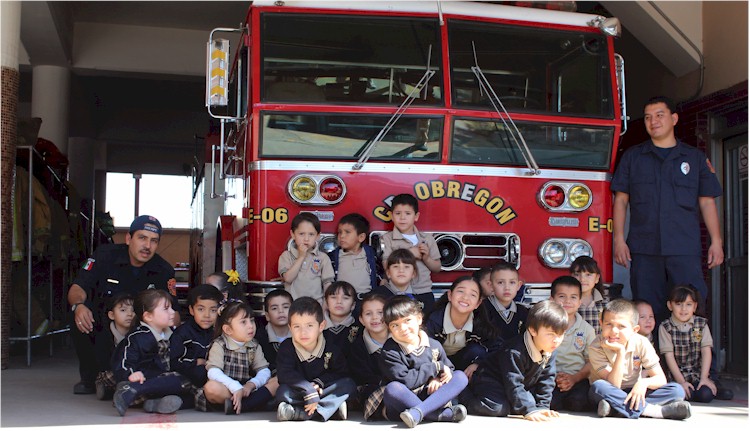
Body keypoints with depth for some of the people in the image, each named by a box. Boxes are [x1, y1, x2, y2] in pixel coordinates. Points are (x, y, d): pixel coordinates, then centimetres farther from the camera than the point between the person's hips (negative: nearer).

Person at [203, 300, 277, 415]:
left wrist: (252, 384, -20)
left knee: (277, 382, -16)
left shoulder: (254, 346, 10)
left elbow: (264, 371, 2)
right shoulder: (219, 345, -5)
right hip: (226, 389, -4)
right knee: (211, 387, -36)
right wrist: (236, 388, -31)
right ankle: (260, 400, -29)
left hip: (247, 389, 5)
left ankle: (236, 407, -31)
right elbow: (213, 372, -19)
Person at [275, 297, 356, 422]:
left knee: (349, 385, -23)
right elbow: (285, 375, -18)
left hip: (322, 391, 2)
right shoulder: (286, 348, -7)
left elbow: (342, 373, 1)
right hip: (300, 395, -2)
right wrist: (309, 390, -30)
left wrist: (320, 382, -16)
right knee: (283, 392, -31)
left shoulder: (331, 349, -3)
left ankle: (298, 412, -35)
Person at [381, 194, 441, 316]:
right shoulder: (387, 239, 1)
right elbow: (387, 266, -10)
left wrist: (426, 258, -6)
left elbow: (437, 268, 13)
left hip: (424, 293, 3)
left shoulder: (427, 239, 10)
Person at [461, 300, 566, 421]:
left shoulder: (550, 352, -9)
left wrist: (542, 407, -10)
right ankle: (463, 397, -6)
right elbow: (513, 384, -34)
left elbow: (546, 381, -2)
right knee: (498, 408, -30)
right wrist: (529, 411, -39)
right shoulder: (514, 352, -33)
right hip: (490, 381, -8)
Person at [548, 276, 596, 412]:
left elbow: (591, 361, 6)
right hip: (551, 379, -1)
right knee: (550, 403, -30)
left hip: (578, 379, 1)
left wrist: (575, 378, -10)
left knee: (578, 403, -28)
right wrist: (554, 376, -14)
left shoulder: (586, 329, 8)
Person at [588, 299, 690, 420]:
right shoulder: (596, 347, -18)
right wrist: (620, 352, -35)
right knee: (598, 387, -37)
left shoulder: (641, 343, -10)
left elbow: (661, 379, -10)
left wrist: (644, 382, -33)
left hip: (635, 393, 3)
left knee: (677, 391, -17)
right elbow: (613, 386, -26)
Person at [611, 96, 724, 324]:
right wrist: (619, 239, 0)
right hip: (643, 250, 1)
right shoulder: (632, 157, 13)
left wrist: (716, 242, 2)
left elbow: (706, 202, 10)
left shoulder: (696, 158, 12)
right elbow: (621, 200, 10)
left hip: (685, 250, 0)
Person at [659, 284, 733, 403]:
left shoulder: (701, 324, 2)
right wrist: (681, 382, -14)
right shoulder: (665, 327, -5)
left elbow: (706, 351, -3)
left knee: (706, 394, -21)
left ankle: (713, 386, 8)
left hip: (700, 372, 3)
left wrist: (704, 378, -13)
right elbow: (669, 356, -8)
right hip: (678, 374, -3)